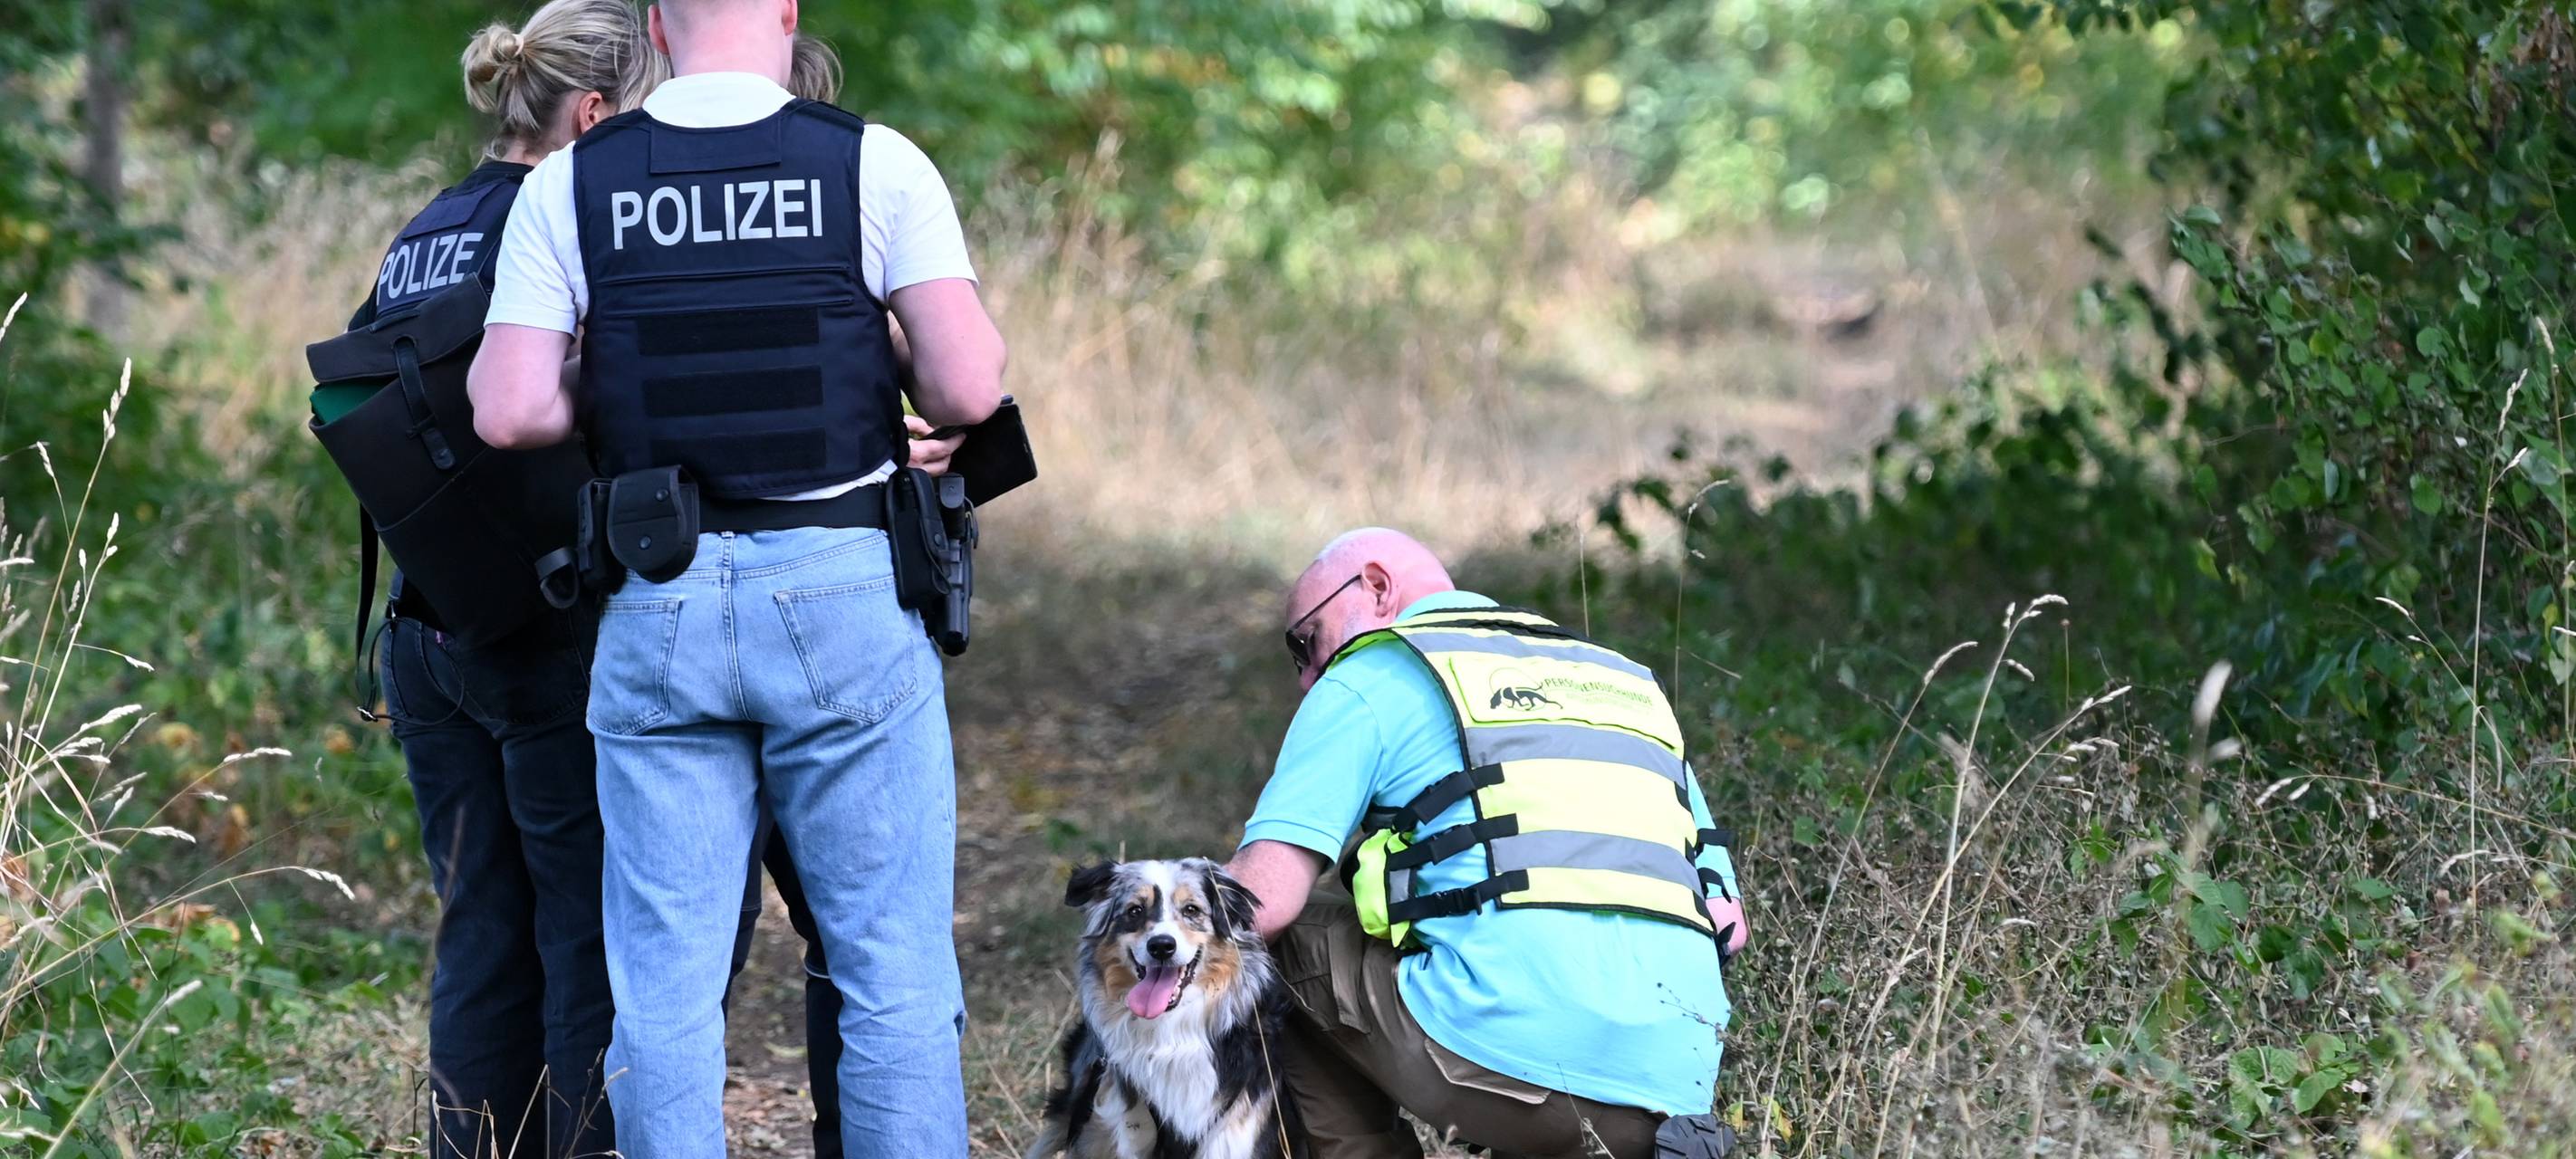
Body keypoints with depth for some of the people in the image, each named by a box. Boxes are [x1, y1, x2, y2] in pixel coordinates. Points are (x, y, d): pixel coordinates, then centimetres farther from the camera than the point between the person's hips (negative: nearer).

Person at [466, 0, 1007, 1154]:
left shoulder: (568, 186, 2)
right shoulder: (873, 165, -3)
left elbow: (509, 411, -4)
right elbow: (969, 389, -9)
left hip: (658, 608, 2)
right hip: (843, 587, -1)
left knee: (664, 981, 6)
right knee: (894, 969, 5)